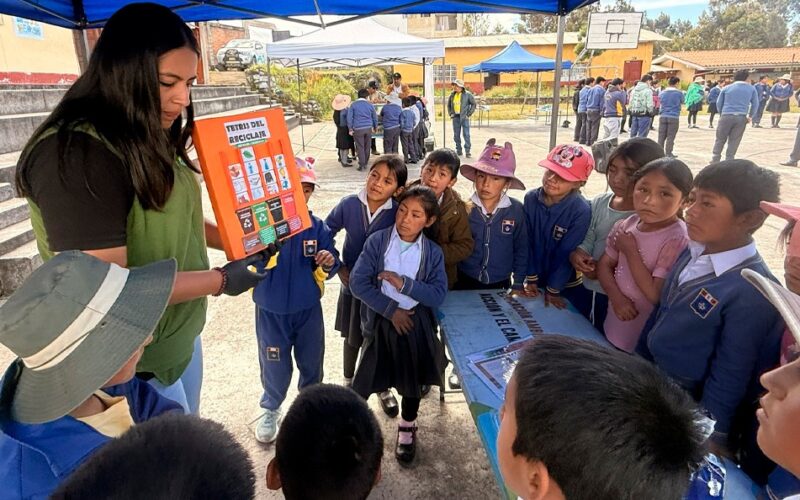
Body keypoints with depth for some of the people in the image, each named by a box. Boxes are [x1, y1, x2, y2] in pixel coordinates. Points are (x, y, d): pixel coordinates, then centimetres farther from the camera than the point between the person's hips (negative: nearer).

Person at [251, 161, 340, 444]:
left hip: (308, 310, 2)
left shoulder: (317, 227, -8)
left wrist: (328, 263, -26)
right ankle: (271, 410, 43)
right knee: (275, 367, 14)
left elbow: (330, 267, -4)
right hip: (271, 311, -2)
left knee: (312, 363, 19)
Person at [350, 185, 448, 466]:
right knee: (365, 381, 8)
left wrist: (404, 283, -22)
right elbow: (357, 282, -15)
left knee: (412, 381, 17)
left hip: (416, 323, 2)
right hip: (380, 321, -1)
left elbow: (438, 296, -12)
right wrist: (391, 310, -16)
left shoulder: (433, 253, -6)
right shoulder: (377, 241, -11)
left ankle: (407, 430, 42)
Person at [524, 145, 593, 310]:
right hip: (536, 280, 3)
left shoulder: (581, 211, -23)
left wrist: (553, 289, -13)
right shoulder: (531, 198, -12)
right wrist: (531, 278, -5)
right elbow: (528, 241, -8)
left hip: (566, 286, -3)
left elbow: (566, 253, -19)